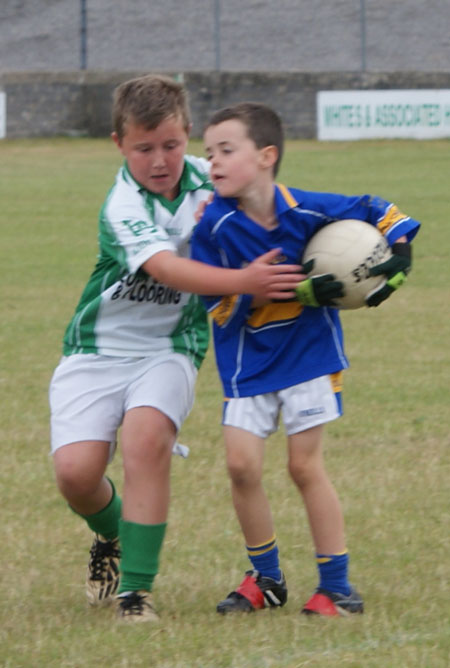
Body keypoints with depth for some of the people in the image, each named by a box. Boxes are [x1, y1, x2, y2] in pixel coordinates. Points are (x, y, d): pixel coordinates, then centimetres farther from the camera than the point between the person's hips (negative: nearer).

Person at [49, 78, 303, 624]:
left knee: (147, 437, -27)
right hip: (98, 348, -2)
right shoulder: (123, 206, -19)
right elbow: (165, 267, -35)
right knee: (75, 470, -16)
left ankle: (136, 588, -20)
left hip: (168, 348, 2)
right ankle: (111, 534, 22)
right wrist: (243, 282, -47)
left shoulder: (206, 179, -3)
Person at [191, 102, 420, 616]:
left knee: (305, 465, -2)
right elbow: (220, 307, -17)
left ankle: (336, 586, 8)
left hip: (308, 351, -1)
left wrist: (397, 262, -17)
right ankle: (265, 578, 14)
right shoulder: (214, 226, -14)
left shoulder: (306, 211, -14)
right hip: (247, 362, 1)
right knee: (241, 463, -6)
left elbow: (384, 216, 0)